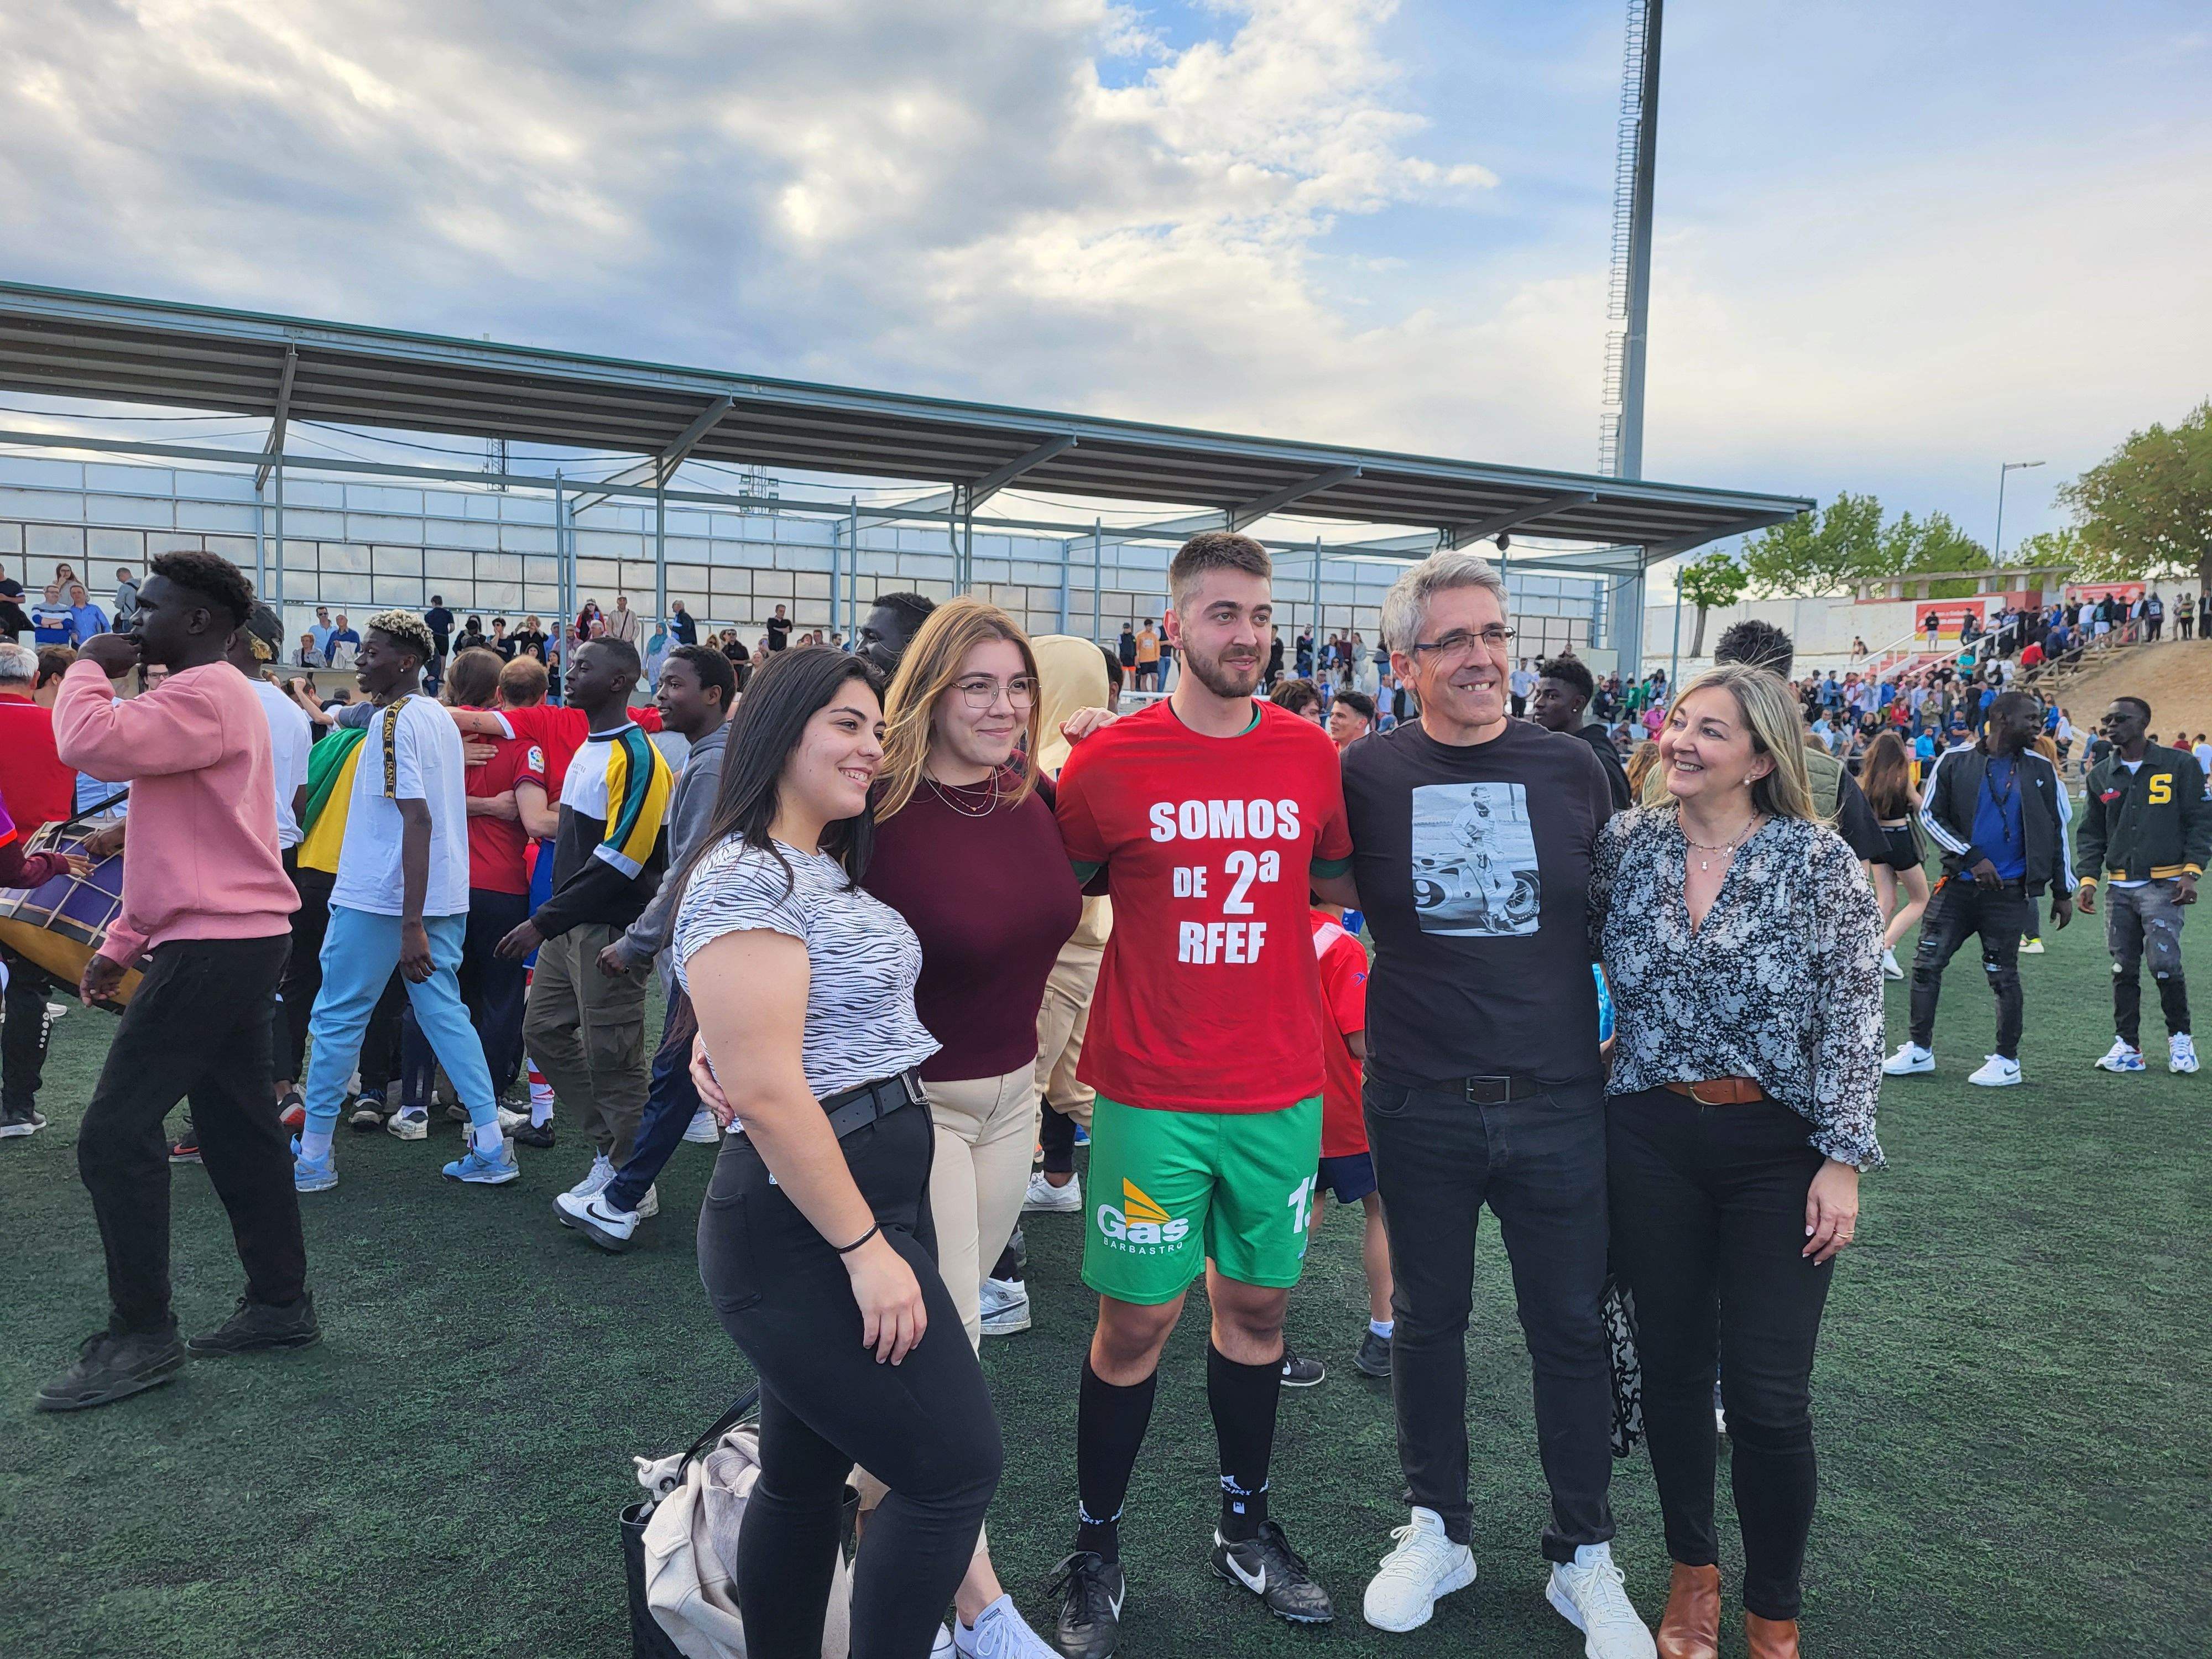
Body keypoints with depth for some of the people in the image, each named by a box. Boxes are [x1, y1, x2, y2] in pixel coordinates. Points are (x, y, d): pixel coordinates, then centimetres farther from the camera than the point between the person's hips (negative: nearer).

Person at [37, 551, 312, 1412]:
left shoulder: (205, 695, -13)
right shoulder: (210, 695, 21)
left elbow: (90, 744, -29)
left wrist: (88, 668, -9)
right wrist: (122, 944, 21)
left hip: (215, 946, -10)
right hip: (234, 940, 10)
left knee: (114, 1136, -6)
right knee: (238, 1129, 13)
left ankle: (141, 1336, 3)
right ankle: (281, 1304, 20)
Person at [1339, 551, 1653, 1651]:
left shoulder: (1571, 769, 2)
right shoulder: (1366, 775, -4)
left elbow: (1610, 921, 11)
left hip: (1557, 1104, 1)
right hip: (1419, 1106, -1)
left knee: (1571, 1327, 11)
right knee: (1428, 1320, 14)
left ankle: (1583, 1556, 30)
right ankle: (1438, 1529, 34)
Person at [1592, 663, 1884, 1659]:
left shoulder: (1819, 862, -7)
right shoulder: (1625, 846, 1)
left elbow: (1852, 1018, -7)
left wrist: (1843, 1158, -10)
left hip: (1778, 1147, -2)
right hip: (1651, 1138, 3)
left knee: (1769, 1395, 2)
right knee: (1671, 1363, 12)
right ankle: (1691, 1571, 35)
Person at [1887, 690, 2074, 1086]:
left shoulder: (2040, 770, 3)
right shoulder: (1955, 761, -1)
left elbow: (2057, 832, 8)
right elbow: (1930, 814, -2)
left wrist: (2062, 892, 8)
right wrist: (1972, 857, -11)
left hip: (2009, 893, 0)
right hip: (1958, 886, 1)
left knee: (2002, 975, 5)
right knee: (1927, 963, 2)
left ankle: (2007, 1061, 17)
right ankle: (1920, 1049, 15)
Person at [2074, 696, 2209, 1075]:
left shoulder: (2179, 765, 1)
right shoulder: (2100, 776, 12)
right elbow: (2092, 834, 16)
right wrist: (2087, 879, 4)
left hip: (2164, 884, -4)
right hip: (2119, 888, 4)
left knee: (2164, 964, -14)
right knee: (2124, 969, 4)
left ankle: (2180, 1038, 7)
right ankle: (2127, 1045, 10)